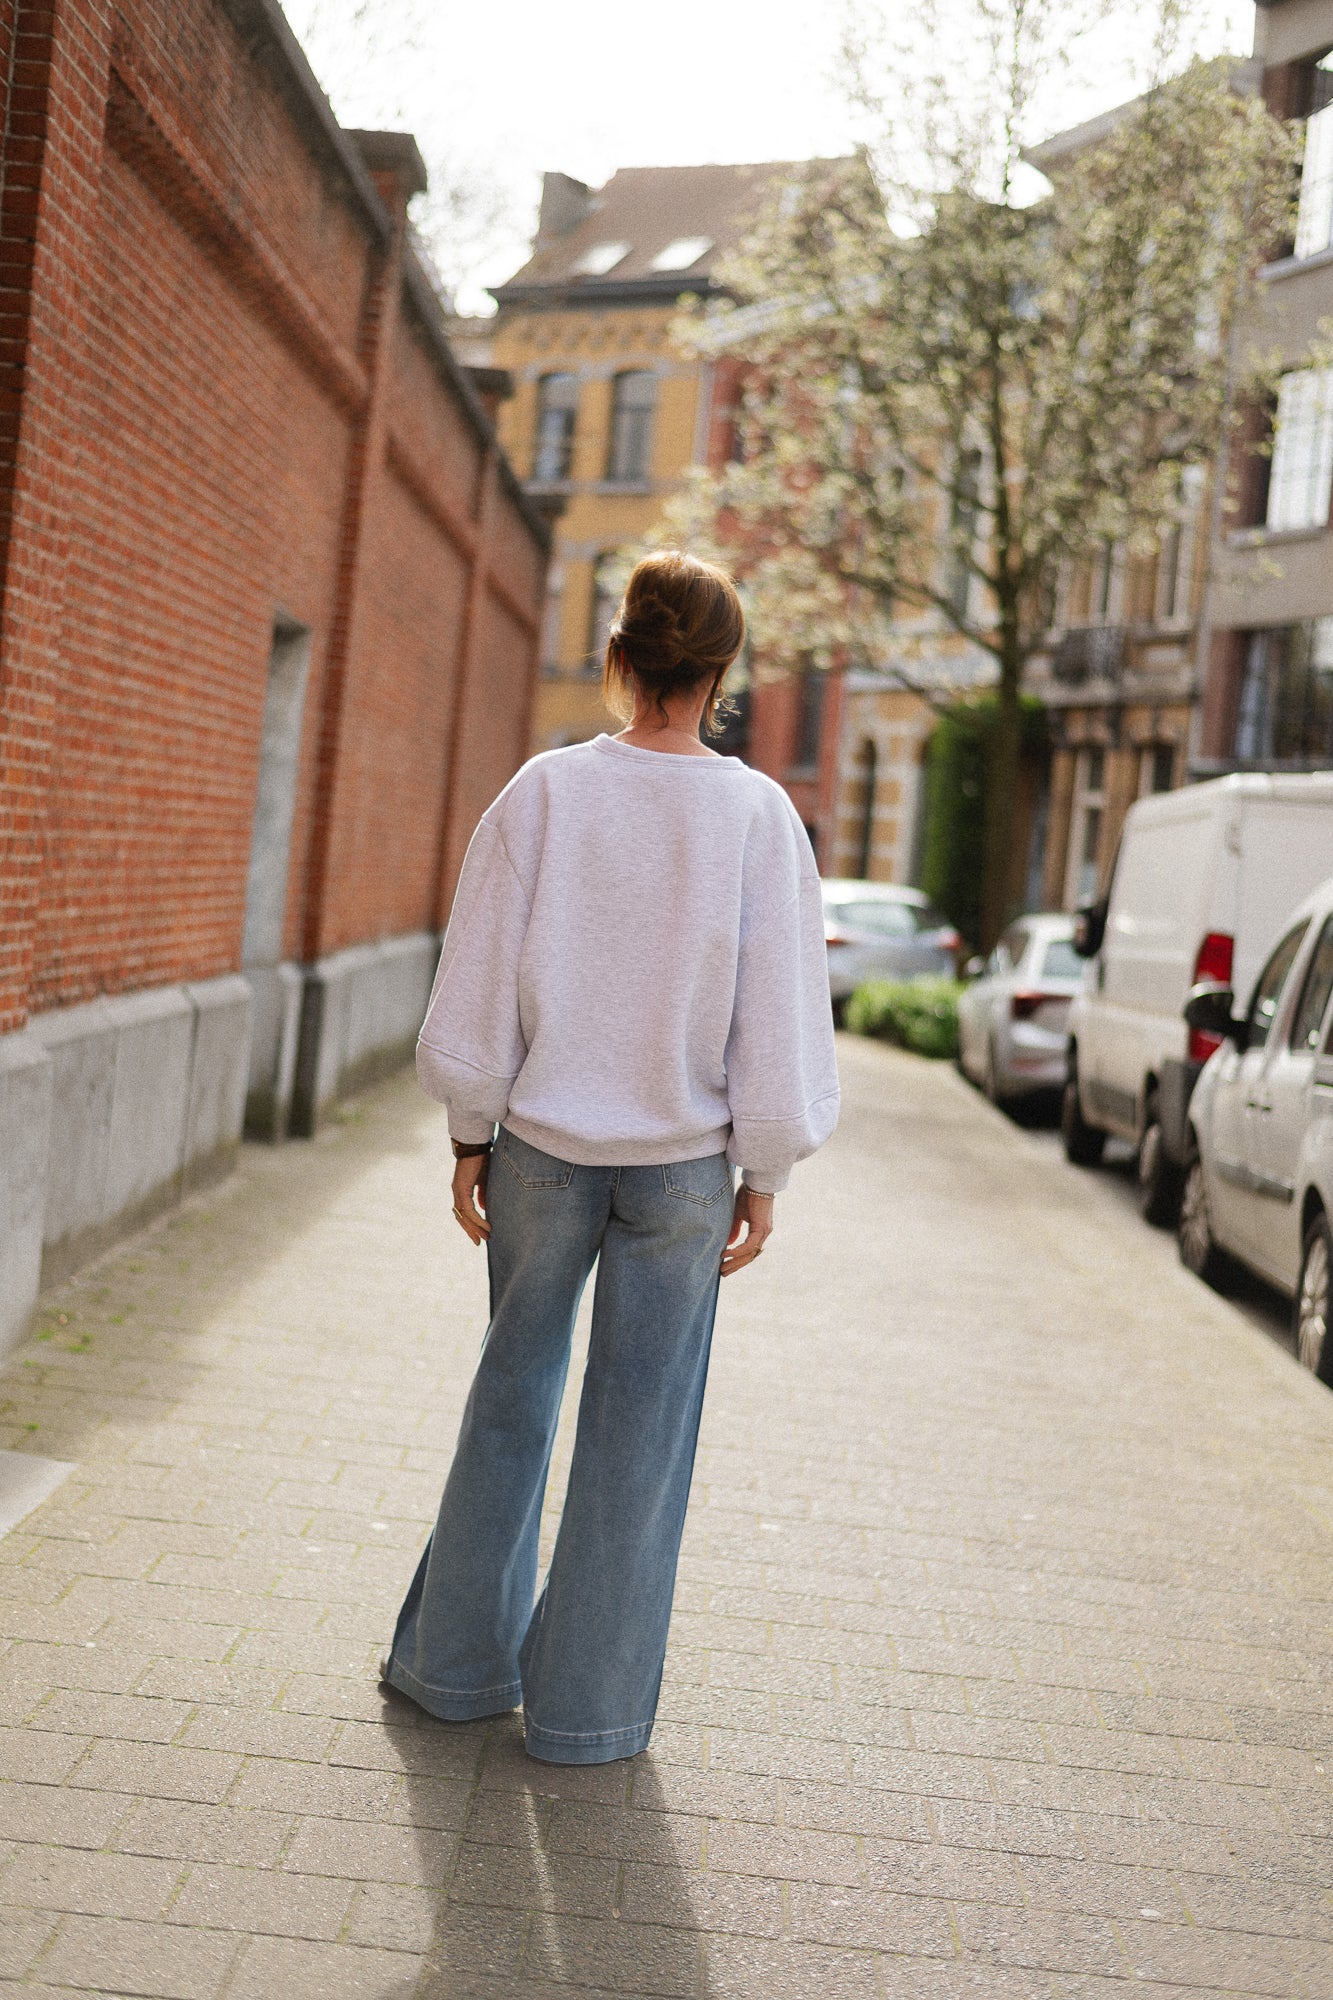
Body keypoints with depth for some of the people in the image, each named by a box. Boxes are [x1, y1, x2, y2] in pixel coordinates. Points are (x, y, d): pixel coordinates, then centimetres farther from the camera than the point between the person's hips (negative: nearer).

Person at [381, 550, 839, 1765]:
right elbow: (779, 1020, -6)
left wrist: (472, 1135, 8)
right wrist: (762, 1177, 3)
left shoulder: (546, 792, -6)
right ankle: (588, 1707, 19)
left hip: (543, 1146, 1)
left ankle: (458, 1660, 31)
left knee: (512, 1394, 18)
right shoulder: (757, 816, -8)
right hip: (683, 1162, -1)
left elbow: (479, 990, -2)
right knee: (638, 1426, 9)